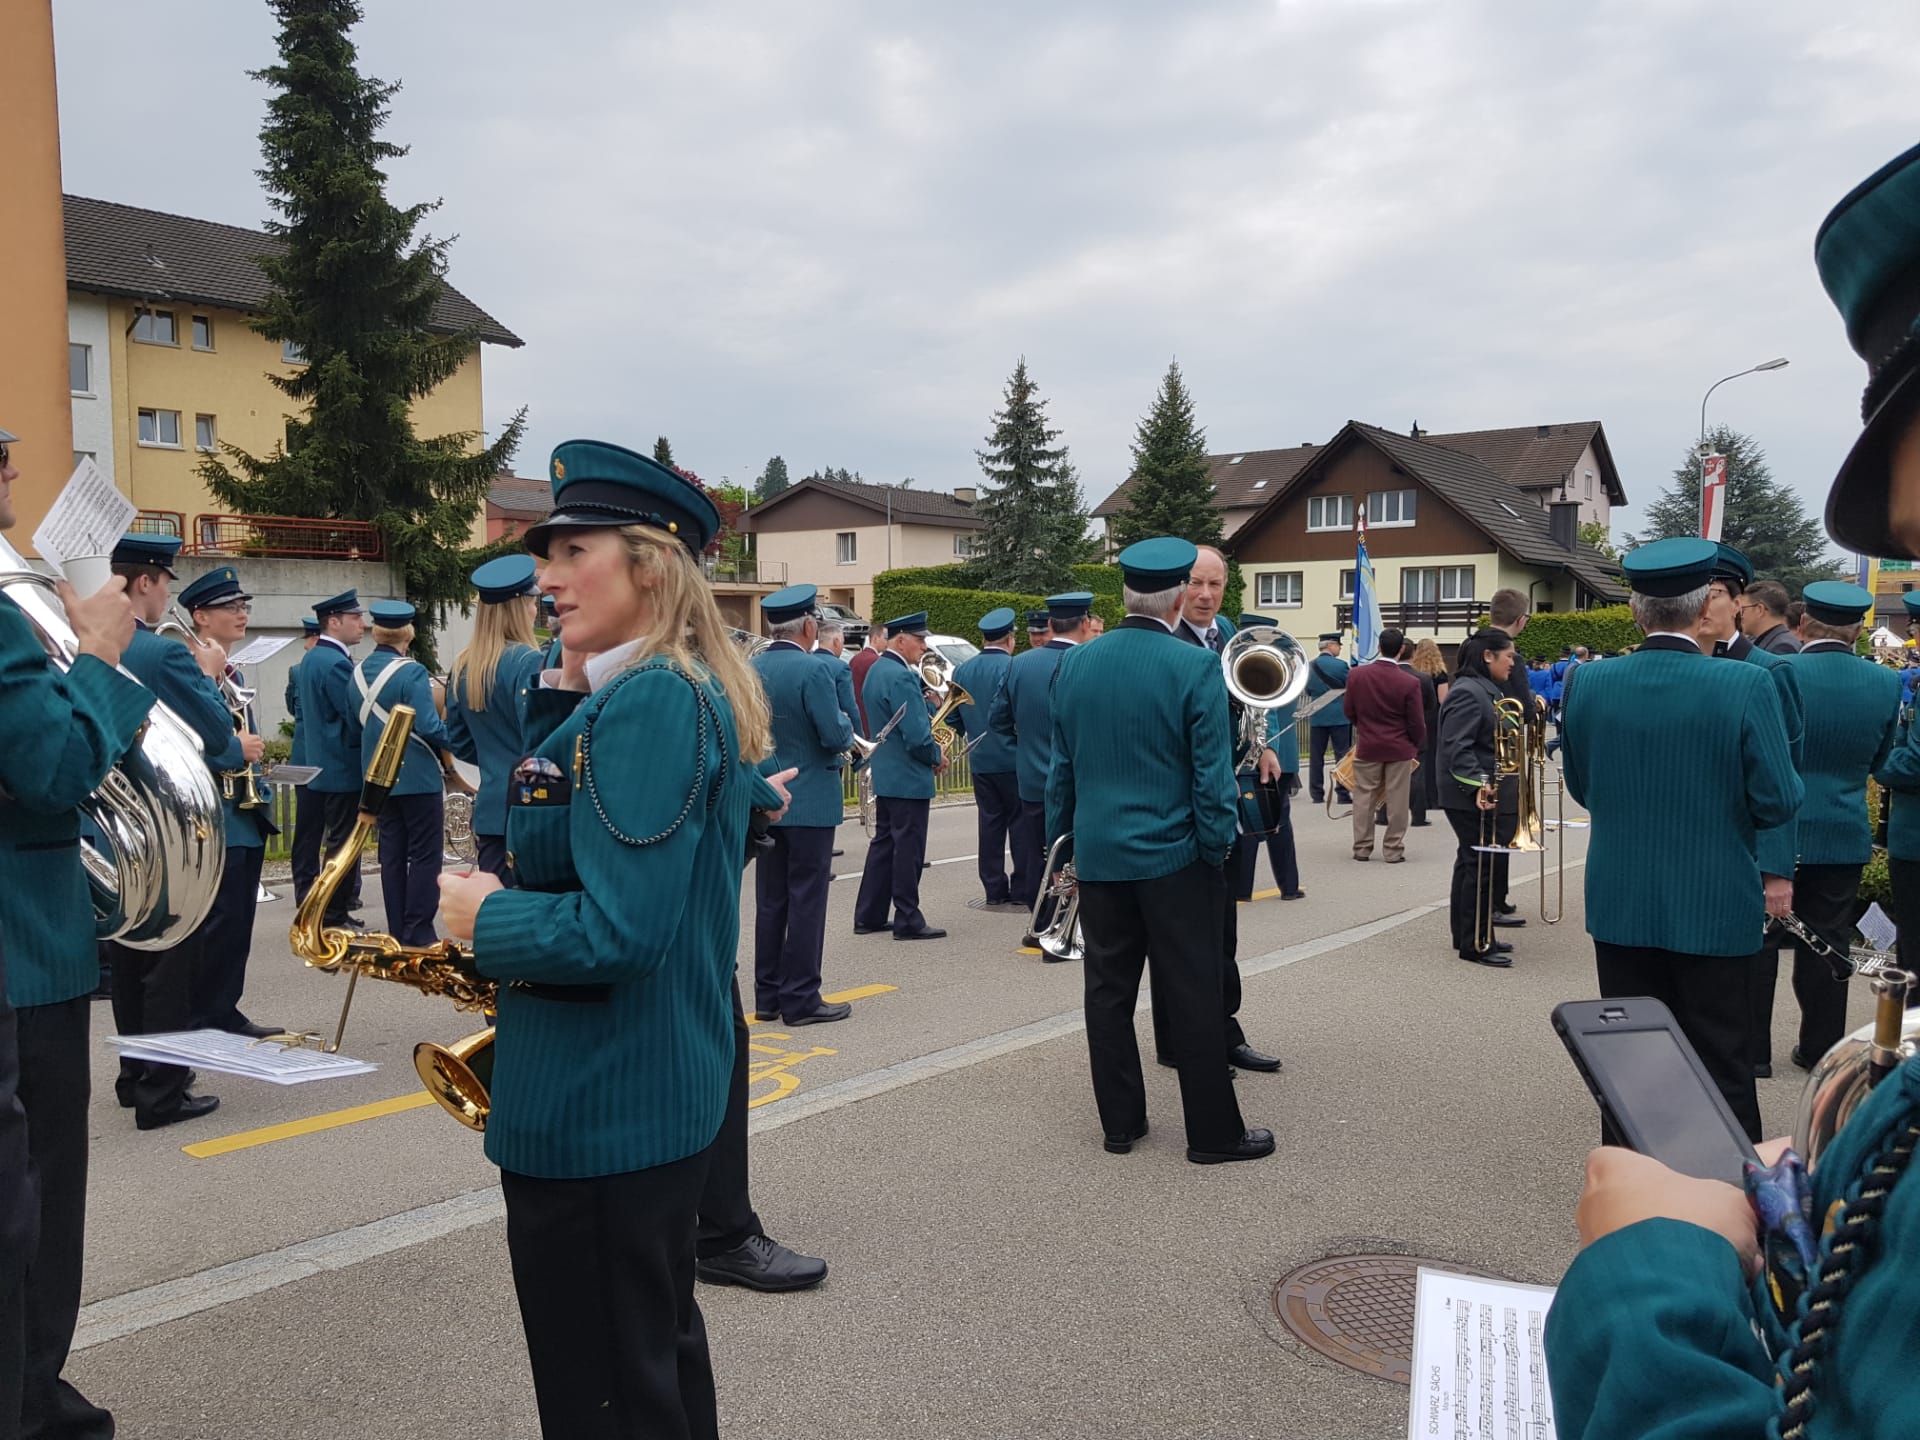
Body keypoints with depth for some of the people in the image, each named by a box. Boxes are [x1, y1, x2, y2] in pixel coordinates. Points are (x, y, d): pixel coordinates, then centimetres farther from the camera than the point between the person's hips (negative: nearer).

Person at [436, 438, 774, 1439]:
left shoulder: (648, 699, -22)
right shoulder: (693, 692, 8)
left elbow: (622, 931, -29)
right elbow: (579, 845, 14)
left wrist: (485, 919, -13)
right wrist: (566, 697, 3)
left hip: (597, 1108, -10)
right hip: (662, 1090, 10)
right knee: (660, 1347, 25)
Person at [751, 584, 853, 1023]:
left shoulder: (750, 670, 3)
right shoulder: (813, 669, -17)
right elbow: (836, 736, -18)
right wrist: (847, 726, 2)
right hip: (811, 801, -6)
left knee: (770, 900, 12)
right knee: (806, 900, 1)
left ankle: (768, 995, 20)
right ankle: (801, 999, 6)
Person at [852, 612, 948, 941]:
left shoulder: (876, 670, 10)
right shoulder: (901, 677, -21)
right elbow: (917, 736, -24)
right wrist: (937, 757, -8)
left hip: (884, 775, 10)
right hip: (908, 777, -10)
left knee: (884, 843, 16)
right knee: (908, 848, -1)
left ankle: (869, 916, 21)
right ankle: (908, 921, 6)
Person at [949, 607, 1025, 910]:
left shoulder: (961, 670, 5)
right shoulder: (1015, 667, -14)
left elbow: (954, 720, 10)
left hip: (981, 761, 5)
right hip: (1015, 759, -5)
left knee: (990, 823, 10)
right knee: (1022, 826, 3)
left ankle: (994, 891, 13)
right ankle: (1024, 892, 5)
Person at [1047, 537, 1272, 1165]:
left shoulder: (1074, 664, 2)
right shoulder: (1195, 667, -13)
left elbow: (1060, 766, 9)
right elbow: (1213, 772, -14)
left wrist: (1061, 841, 17)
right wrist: (1217, 847, -3)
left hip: (1098, 854, 4)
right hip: (1174, 856, -4)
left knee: (1109, 990, 12)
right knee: (1192, 995, 4)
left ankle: (1120, 1121, 21)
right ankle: (1213, 1132, 13)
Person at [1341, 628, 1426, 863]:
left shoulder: (1356, 674, -8)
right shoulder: (1409, 683, -15)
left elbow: (1349, 712, 3)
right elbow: (1417, 723, -9)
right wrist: (1417, 746, 10)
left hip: (1367, 746, 2)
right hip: (1400, 748, -2)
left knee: (1364, 798, 10)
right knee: (1396, 800, 6)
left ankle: (1362, 848, 15)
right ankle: (1393, 850, 11)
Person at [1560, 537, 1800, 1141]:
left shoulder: (1588, 684, -6)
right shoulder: (1746, 687, -17)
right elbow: (1779, 801, -14)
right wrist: (1723, 805, 7)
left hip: (1619, 905, 3)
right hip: (1715, 909, -3)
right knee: (1721, 1066, 10)